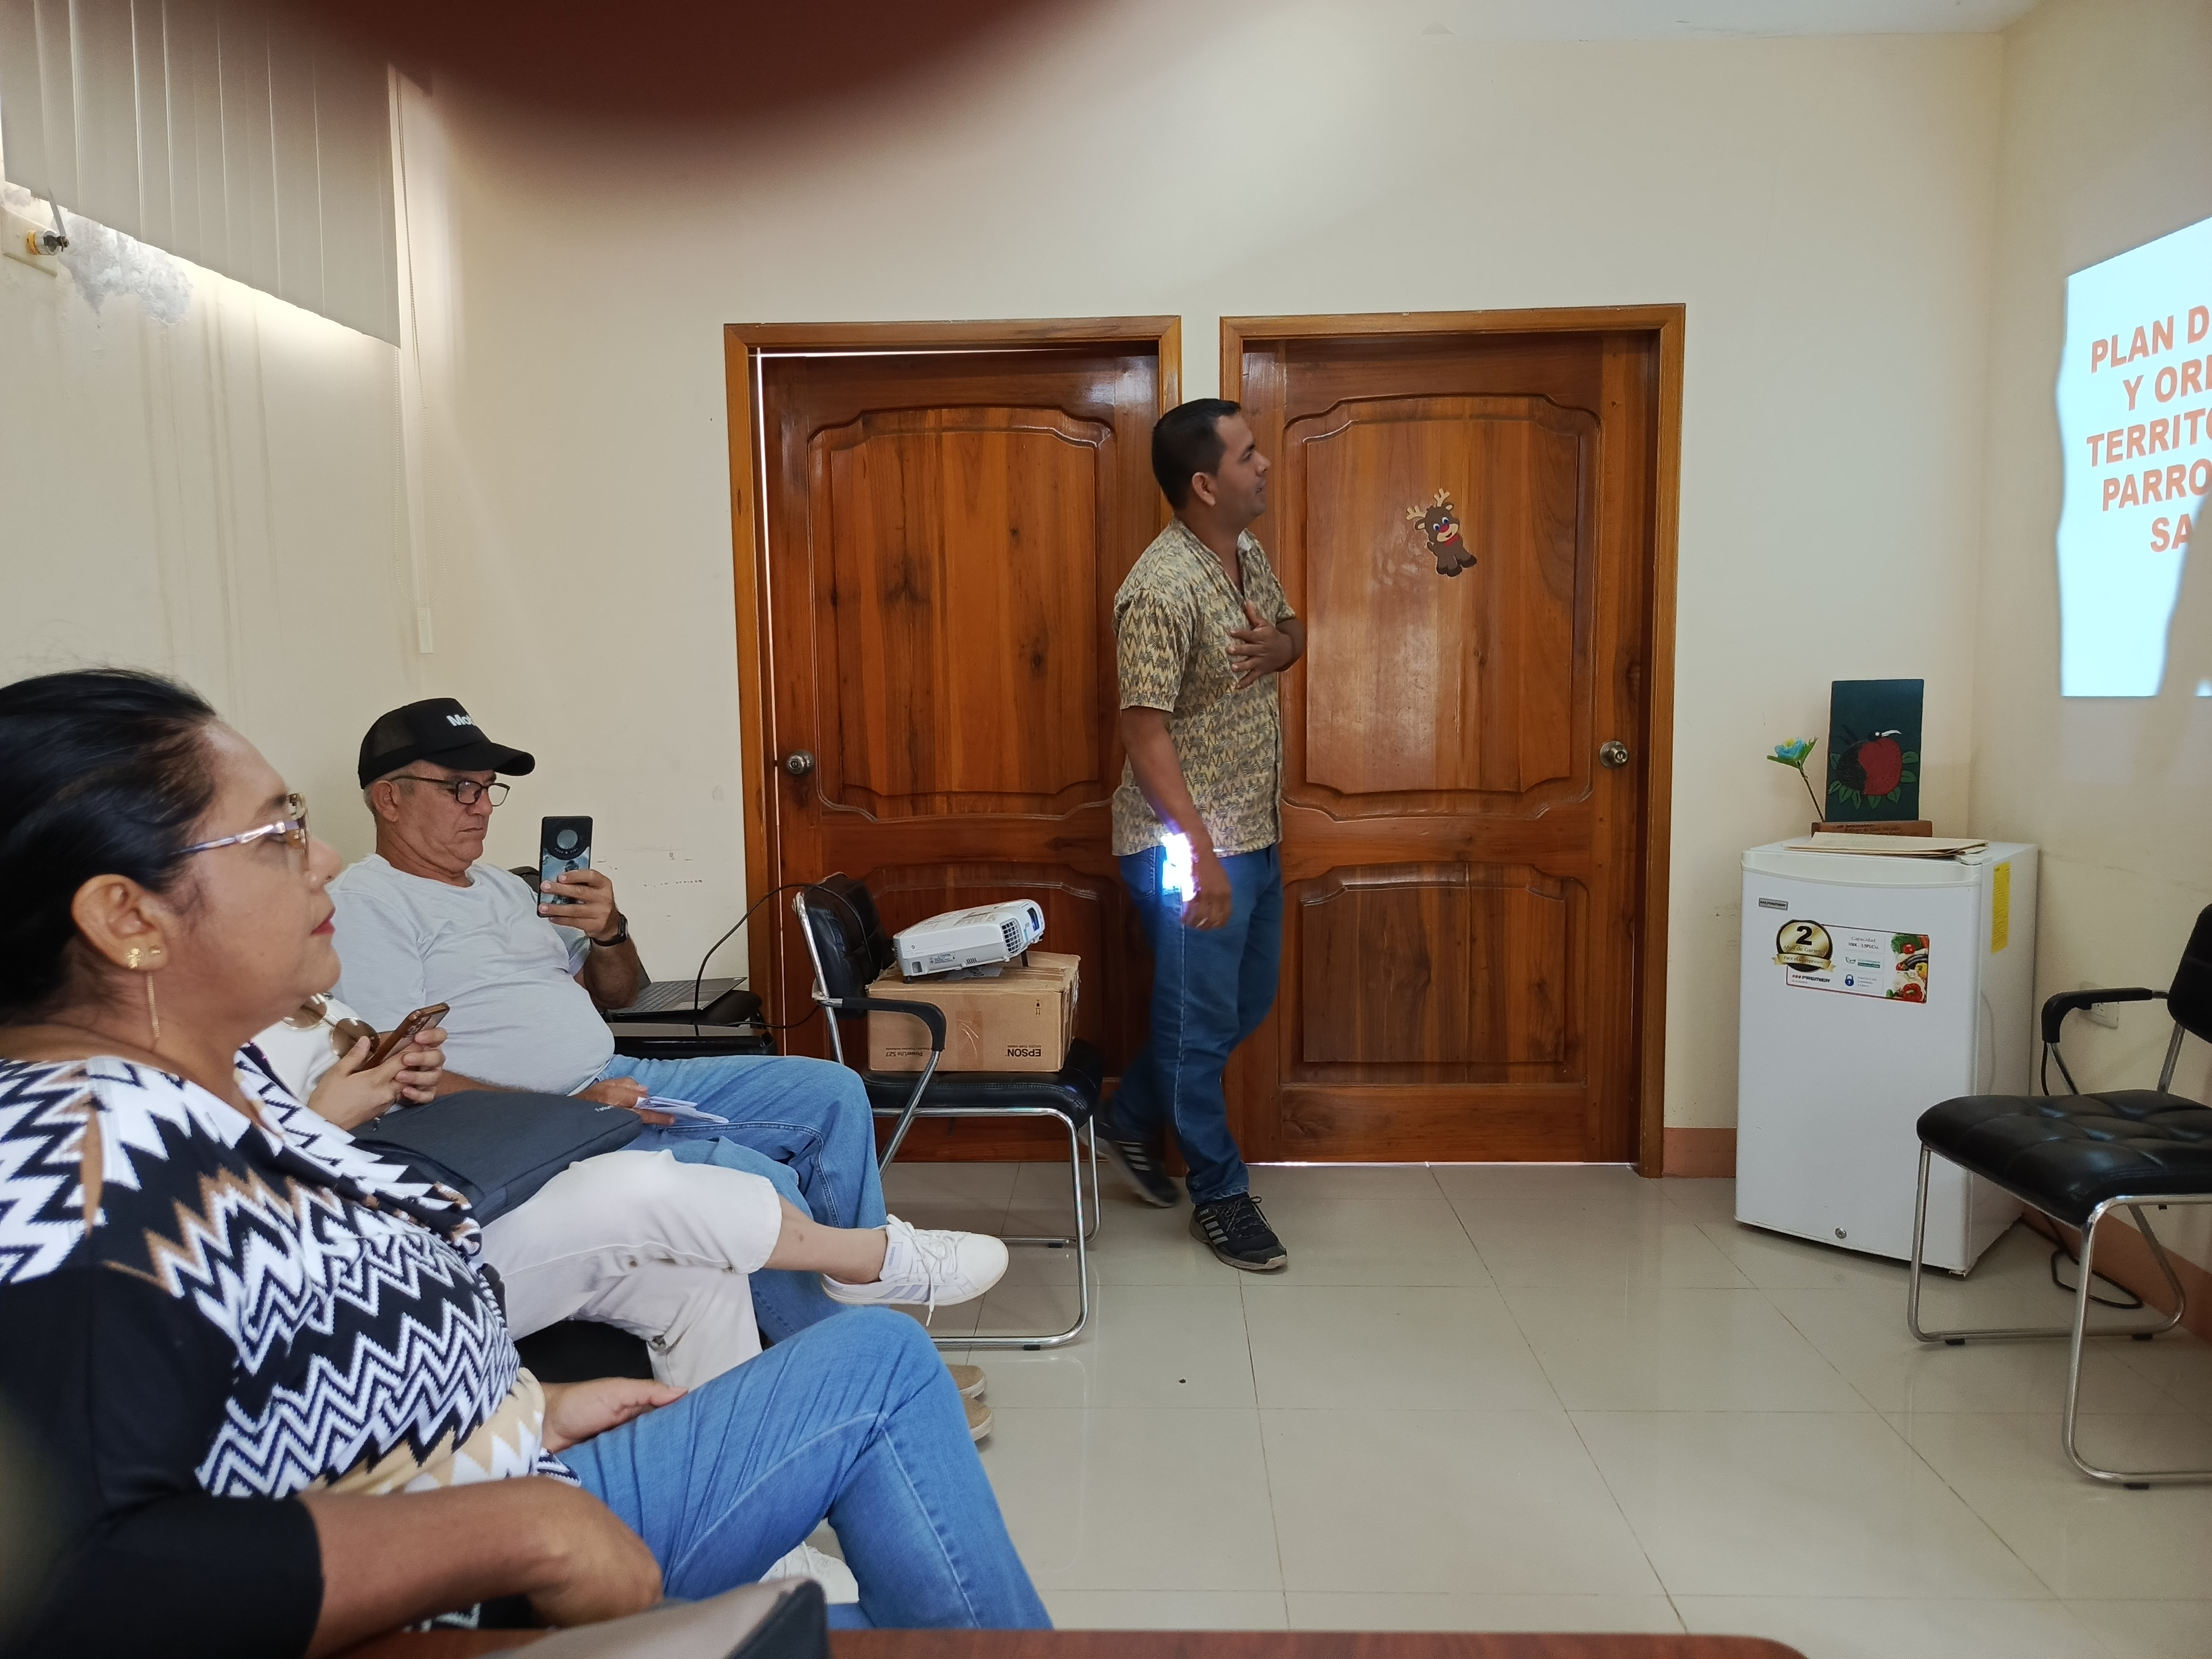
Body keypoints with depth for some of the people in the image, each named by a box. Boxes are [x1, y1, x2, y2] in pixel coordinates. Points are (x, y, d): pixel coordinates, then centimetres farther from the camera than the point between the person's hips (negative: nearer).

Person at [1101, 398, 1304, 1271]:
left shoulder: (1250, 556, 6)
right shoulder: (1163, 588, -22)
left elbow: (1294, 630, 23)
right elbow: (1145, 733, -23)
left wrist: (1279, 645, -3)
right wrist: (1202, 853, -25)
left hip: (1256, 836, 9)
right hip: (1191, 847, -9)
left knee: (1247, 1004, 20)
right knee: (1201, 1022, 6)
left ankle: (1134, 1119, 39)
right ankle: (1220, 1195, 23)